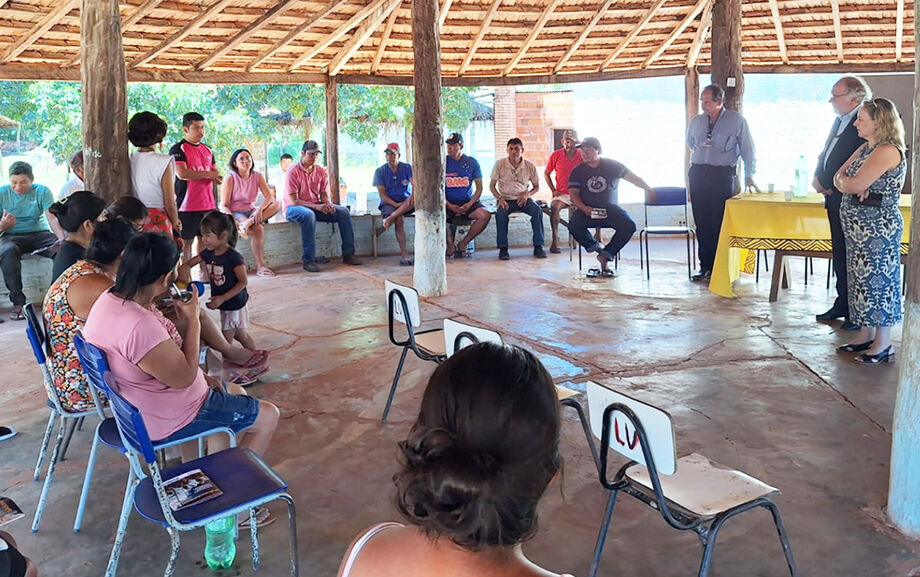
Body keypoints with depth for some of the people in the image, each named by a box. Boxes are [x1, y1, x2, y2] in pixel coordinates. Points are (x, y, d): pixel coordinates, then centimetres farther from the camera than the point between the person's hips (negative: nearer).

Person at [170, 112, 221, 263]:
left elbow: (215, 171, 22)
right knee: (186, 242, -3)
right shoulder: (178, 149, -5)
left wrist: (216, 178, -3)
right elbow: (182, 173, -18)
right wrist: (208, 174, -11)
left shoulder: (207, 150, 17)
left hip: (208, 204, 6)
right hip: (187, 205, -6)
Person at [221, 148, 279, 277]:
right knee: (258, 229, -33)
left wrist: (260, 209, -29)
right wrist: (232, 221, -31)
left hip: (251, 211, 5)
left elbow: (269, 196, -8)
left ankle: (248, 223, -34)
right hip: (235, 213, -5)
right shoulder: (230, 179, -10)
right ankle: (260, 266, -29)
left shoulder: (257, 176, 2)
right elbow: (224, 206, -12)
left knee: (276, 205, -21)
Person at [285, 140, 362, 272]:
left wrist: (328, 204, -17)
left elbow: (324, 194, 8)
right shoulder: (293, 171, -12)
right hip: (294, 208, -6)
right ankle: (308, 260, -38)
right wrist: (316, 206, -27)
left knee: (343, 211, -13)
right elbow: (293, 200, -17)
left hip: (316, 207, 6)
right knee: (308, 214, -40)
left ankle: (348, 254, -11)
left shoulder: (321, 171, 6)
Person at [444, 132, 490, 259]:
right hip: (448, 203, -1)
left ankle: (463, 244, -7)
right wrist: (449, 206, -14)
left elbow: (479, 188, 6)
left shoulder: (471, 162, 4)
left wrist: (470, 204, -11)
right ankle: (451, 245, -6)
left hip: (467, 202, 1)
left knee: (485, 215, -26)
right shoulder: (442, 162, 1)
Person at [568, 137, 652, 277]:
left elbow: (632, 177, 5)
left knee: (629, 226, -26)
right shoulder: (577, 171, 7)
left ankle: (604, 256, -13)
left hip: (610, 208, 0)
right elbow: (573, 193, 0)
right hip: (587, 210, 0)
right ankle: (597, 247, -6)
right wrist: (583, 208, -18)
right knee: (574, 226, -32)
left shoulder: (612, 165, 6)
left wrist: (647, 188, -6)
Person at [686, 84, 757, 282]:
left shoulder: (736, 121, 0)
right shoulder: (696, 121, 10)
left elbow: (747, 149, 4)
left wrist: (749, 176, 4)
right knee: (701, 222, 3)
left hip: (722, 175, -3)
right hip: (698, 173, 4)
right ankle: (705, 266, 10)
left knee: (719, 223, -3)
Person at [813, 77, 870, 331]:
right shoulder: (840, 121, 13)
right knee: (840, 255, 16)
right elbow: (825, 155, 16)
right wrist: (817, 177, -1)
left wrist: (827, 184, -14)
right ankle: (843, 305, 28)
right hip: (835, 199, 9)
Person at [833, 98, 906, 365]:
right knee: (862, 279, 14)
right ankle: (866, 335, 25)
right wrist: (849, 184, -13)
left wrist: (844, 180, -3)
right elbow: (839, 178, 8)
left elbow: (855, 184, -24)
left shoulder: (888, 151, -17)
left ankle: (883, 344, 6)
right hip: (858, 227, 9)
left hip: (878, 227, -9)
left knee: (878, 280, -2)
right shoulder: (866, 148, 13)